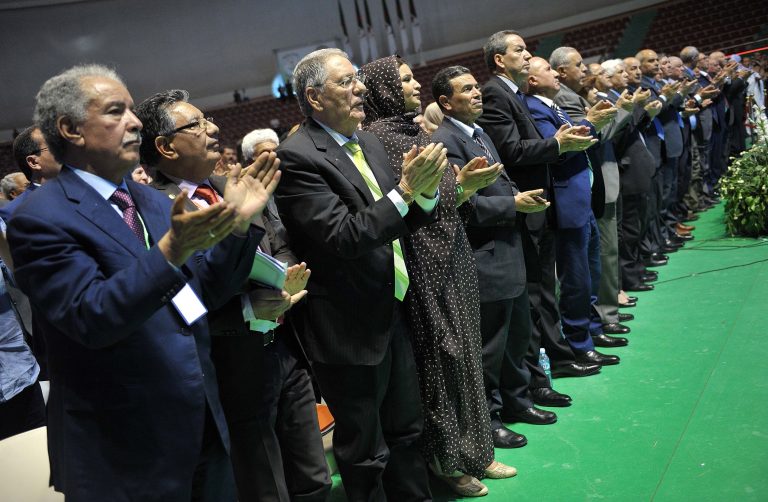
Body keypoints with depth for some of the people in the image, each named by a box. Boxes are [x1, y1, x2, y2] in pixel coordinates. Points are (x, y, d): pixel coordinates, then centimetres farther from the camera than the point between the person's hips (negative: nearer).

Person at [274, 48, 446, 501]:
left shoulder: (369, 143, 8)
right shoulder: (297, 157, -17)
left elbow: (398, 224, 10)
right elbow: (343, 237, -25)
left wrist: (426, 190, -10)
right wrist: (405, 189, -25)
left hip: (393, 314, 8)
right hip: (350, 329, -8)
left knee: (406, 431, 23)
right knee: (366, 453, 10)